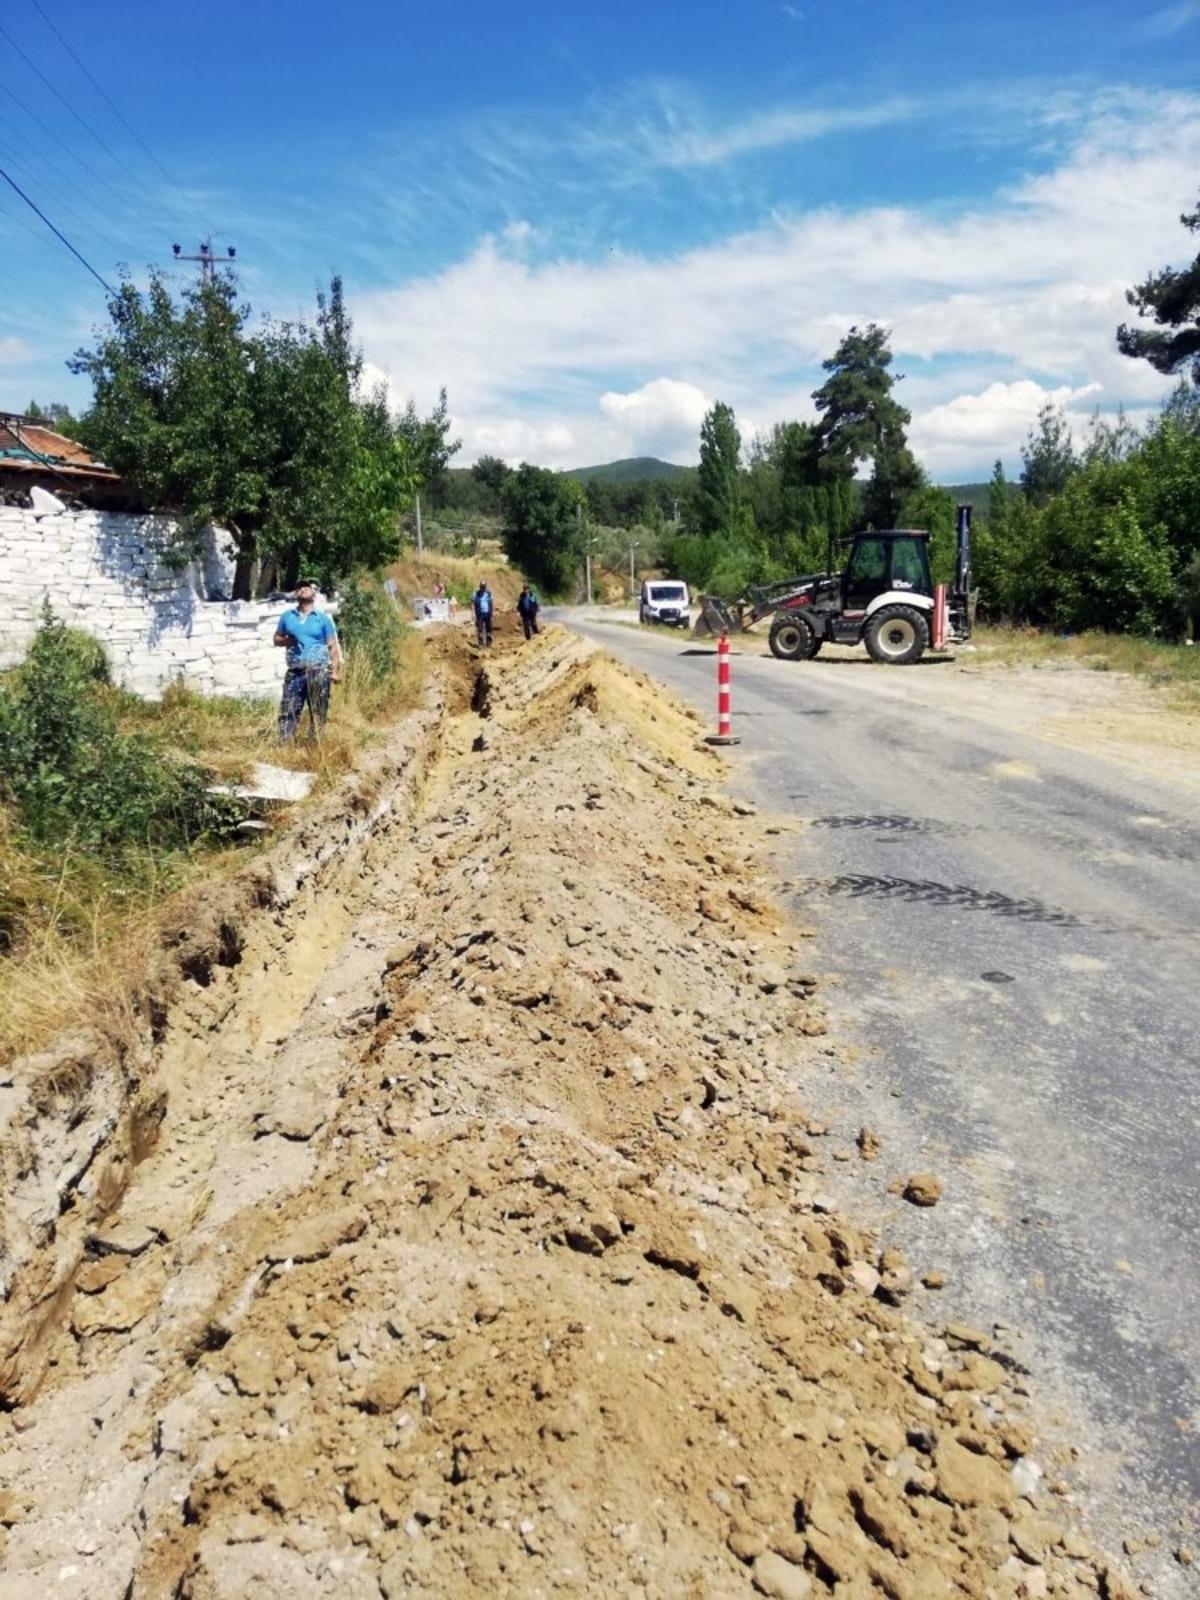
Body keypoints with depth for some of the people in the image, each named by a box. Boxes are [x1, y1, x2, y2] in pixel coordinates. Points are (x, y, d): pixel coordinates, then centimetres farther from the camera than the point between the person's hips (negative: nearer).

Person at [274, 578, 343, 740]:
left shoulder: (323, 618, 6)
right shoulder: (287, 617, 14)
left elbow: (333, 646, 3)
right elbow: (277, 638, 21)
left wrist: (335, 671, -7)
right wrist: (286, 641, -3)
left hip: (318, 670, -2)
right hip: (295, 671, 2)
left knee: (318, 711, -1)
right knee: (288, 710, -3)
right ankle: (283, 744, -2)